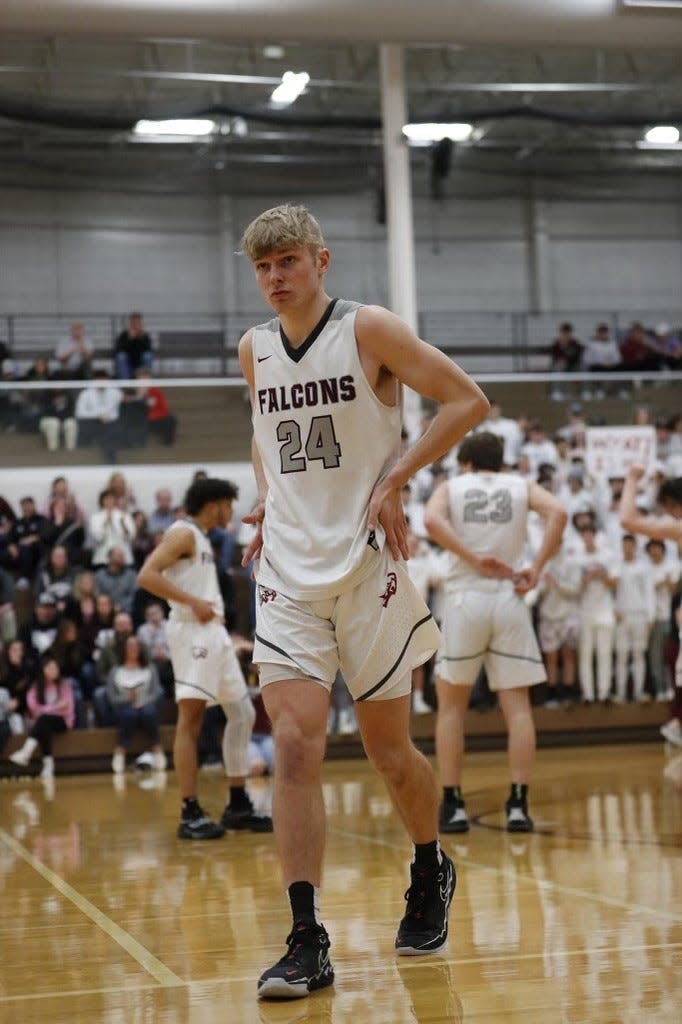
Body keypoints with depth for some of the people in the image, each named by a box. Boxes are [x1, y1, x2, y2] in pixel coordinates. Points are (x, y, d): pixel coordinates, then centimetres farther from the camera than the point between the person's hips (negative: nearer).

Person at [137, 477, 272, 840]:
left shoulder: (202, 538, 21)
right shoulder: (183, 533, -8)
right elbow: (147, 576, -20)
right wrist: (194, 602, -22)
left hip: (213, 633, 11)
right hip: (192, 632, -11)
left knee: (242, 712, 11)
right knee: (190, 718, -11)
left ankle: (238, 806, 16)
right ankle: (190, 815, -12)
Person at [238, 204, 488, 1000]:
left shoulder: (368, 330, -6)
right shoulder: (254, 351, 9)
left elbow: (467, 401, -6)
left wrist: (395, 479, -15)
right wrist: (266, 502, 10)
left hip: (367, 568, -3)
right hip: (288, 576, 3)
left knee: (387, 747, 7)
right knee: (294, 745, -11)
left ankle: (431, 872, 37)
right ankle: (307, 944, -11)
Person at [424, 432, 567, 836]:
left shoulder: (451, 487, 11)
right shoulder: (521, 486, 12)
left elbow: (432, 519, -12)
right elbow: (557, 512, -8)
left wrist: (474, 558, -11)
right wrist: (537, 568, -6)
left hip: (465, 599, 0)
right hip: (510, 599, 0)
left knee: (452, 704, 12)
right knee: (517, 704, 5)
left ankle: (452, 805, 8)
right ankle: (518, 805, -1)